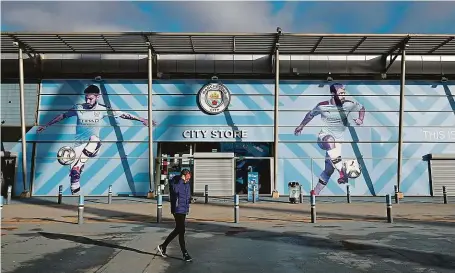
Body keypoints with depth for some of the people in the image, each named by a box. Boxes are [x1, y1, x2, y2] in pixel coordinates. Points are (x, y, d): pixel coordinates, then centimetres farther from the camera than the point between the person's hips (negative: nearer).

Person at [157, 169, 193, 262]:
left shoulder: (187, 184, 12)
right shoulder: (175, 183, -13)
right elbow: (175, 190, -32)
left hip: (184, 210, 9)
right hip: (178, 210, -9)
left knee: (177, 230, 15)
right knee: (181, 231, -6)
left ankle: (163, 246, 30)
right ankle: (185, 254, 1)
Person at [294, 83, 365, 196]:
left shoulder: (348, 105, -6)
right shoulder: (322, 106, -9)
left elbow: (362, 108, 13)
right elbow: (310, 114, 9)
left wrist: (360, 120, -5)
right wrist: (301, 126, 21)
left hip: (339, 141, 3)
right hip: (324, 137, -2)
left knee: (329, 169, -1)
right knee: (331, 142, -40)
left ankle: (315, 193, 15)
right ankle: (342, 173, -43)